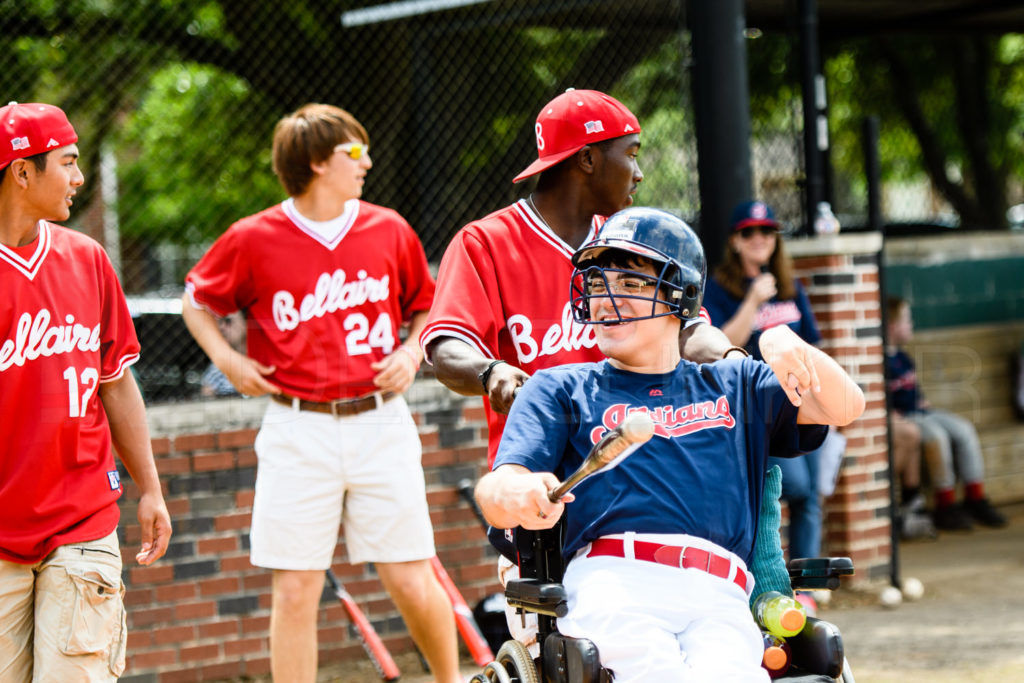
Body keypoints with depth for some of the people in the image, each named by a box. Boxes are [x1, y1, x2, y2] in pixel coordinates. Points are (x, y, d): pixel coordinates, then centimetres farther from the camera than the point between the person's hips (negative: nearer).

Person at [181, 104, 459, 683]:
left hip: (381, 422, 2)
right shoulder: (253, 240, -2)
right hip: (298, 430, -1)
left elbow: (426, 307, 21)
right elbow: (198, 300, 14)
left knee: (411, 581, 2)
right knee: (295, 590, -1)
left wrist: (412, 353, 3)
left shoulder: (389, 231, 5)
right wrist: (226, 358, -1)